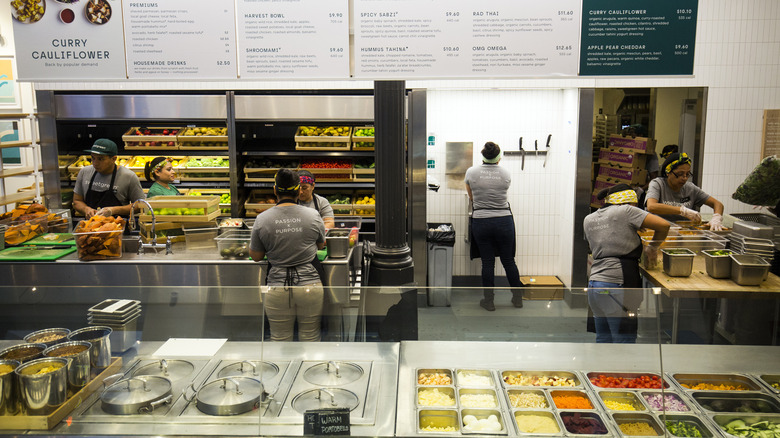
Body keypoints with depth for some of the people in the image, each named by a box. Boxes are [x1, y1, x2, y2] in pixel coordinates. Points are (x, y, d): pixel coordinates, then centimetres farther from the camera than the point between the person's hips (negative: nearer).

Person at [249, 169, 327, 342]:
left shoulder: (262, 219, -4)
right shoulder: (313, 216, -3)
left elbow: (256, 256, 7)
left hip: (277, 288, 0)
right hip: (310, 286, 0)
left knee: (279, 340, 13)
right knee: (310, 339, 12)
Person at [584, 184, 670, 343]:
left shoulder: (588, 220, 16)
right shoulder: (625, 211, -4)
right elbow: (663, 225, -7)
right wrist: (652, 248, 8)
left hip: (594, 284, 8)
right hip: (617, 285, -7)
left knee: (603, 339, 15)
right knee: (624, 340, -1)